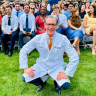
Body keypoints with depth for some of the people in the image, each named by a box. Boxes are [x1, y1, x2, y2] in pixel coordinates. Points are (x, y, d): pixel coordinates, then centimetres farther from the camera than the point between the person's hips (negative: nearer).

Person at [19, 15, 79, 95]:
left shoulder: (63, 39, -15)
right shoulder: (38, 38, -10)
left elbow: (75, 57, -15)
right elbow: (23, 51, -3)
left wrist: (67, 73, -21)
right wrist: (25, 68, -12)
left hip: (57, 67, -2)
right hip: (41, 66, 2)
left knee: (65, 85, -28)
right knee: (25, 78, -19)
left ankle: (57, 83, 12)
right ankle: (42, 82, 15)